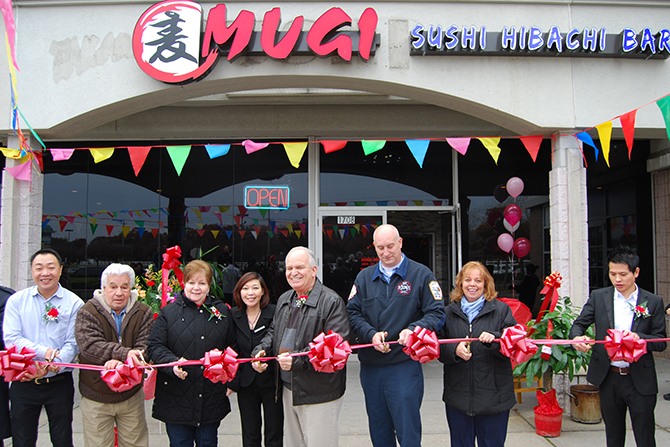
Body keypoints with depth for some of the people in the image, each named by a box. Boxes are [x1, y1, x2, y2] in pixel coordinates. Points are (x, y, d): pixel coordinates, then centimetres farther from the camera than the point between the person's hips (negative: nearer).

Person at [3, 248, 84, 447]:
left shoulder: (74, 303, -3)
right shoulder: (16, 300, 2)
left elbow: (73, 344, -8)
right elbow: (11, 339, -7)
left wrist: (50, 367, -23)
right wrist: (45, 352, -21)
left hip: (59, 383, -1)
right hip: (23, 383, 1)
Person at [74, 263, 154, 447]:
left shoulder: (143, 313, 0)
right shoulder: (87, 312, -6)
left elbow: (144, 348, -11)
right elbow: (89, 346, -21)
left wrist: (121, 362, -30)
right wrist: (124, 353, -31)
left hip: (131, 396, 2)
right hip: (95, 397, -2)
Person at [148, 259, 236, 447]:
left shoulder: (222, 311, 6)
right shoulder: (169, 312, -1)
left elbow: (232, 347, 12)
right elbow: (155, 346, -6)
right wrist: (172, 364, -25)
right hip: (177, 399, -2)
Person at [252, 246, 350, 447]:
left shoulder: (331, 302, -15)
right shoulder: (284, 300, 11)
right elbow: (273, 331, 23)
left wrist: (297, 360, -28)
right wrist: (260, 351, 2)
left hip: (319, 394, -7)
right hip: (288, 389, 8)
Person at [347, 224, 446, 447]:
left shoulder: (421, 274, 0)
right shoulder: (364, 277, 9)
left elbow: (436, 314, -4)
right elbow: (353, 313, 4)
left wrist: (413, 330, -22)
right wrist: (371, 334, -13)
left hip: (404, 366, -4)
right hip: (370, 366, 4)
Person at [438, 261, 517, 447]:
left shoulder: (501, 310, 4)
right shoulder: (449, 312, 10)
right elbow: (439, 349, 6)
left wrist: (494, 339, -22)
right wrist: (455, 350, -15)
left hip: (493, 397, -2)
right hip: (458, 397, 2)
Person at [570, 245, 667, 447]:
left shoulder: (653, 302, -1)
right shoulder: (598, 297, 2)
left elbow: (661, 341, 0)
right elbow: (579, 324, 2)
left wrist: (639, 338, -21)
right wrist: (577, 337, -21)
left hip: (640, 380, -2)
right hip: (608, 378, 2)